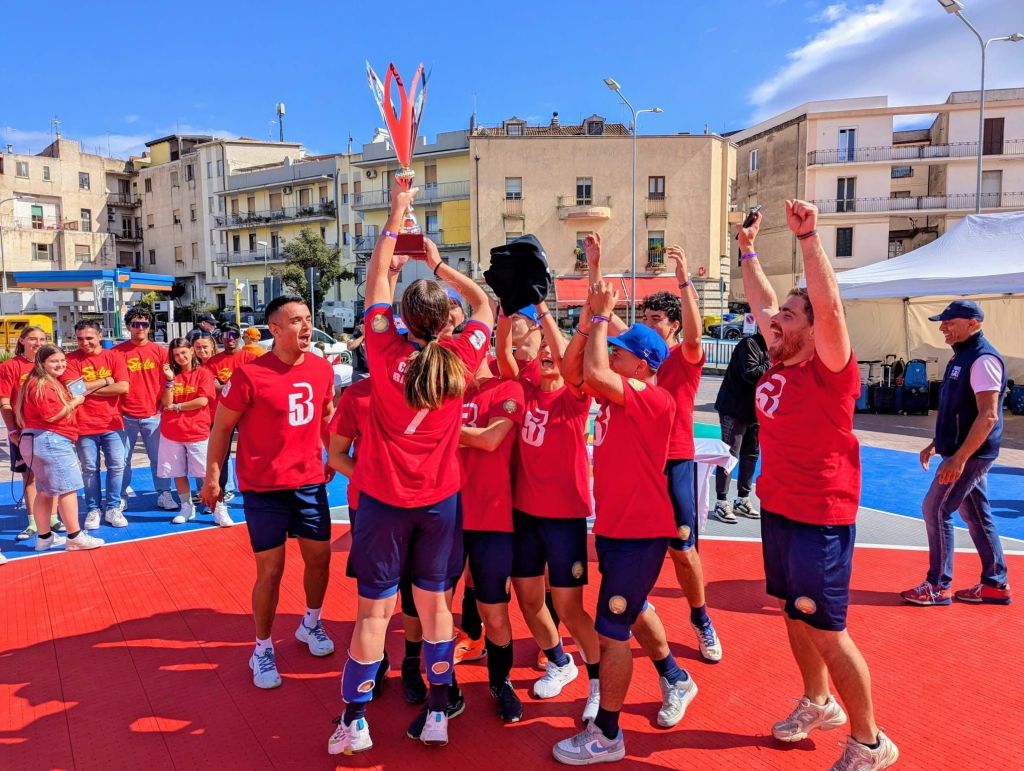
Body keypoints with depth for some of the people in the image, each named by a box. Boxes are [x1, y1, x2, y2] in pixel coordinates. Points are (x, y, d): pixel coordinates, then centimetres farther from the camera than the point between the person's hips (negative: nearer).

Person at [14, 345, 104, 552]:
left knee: (46, 491, 16)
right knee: (68, 488, -8)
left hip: (49, 441, 11)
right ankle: (75, 537, -4)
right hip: (50, 441, -11)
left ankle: (44, 537, 24)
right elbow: (52, 415, -21)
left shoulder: (53, 383, 17)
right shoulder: (42, 385, -14)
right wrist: (74, 402, -9)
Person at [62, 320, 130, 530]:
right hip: (84, 425, -1)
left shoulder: (114, 357, 0)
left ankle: (113, 508, 15)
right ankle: (93, 510, 19)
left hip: (112, 423, 1)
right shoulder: (71, 359, -1)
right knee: (90, 469, 7)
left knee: (116, 466, 2)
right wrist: (105, 381, -9)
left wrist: (89, 389, -10)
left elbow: (123, 387, -10)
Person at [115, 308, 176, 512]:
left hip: (153, 415, 0)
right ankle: (121, 497, 18)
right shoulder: (118, 351, 2)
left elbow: (166, 382, 8)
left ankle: (164, 494, 13)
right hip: (126, 416, 0)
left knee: (158, 457, 4)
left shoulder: (159, 351, 4)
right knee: (122, 459, 7)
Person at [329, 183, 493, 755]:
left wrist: (397, 215, 9)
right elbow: (484, 304, 9)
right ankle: (438, 713, 24)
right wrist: (439, 264, 13)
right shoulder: (459, 361, -9)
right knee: (434, 603, 14)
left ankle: (354, 723, 20)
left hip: (385, 499, -1)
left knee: (374, 610, 7)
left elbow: (375, 280, 1)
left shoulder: (387, 354, -13)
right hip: (440, 500, 2)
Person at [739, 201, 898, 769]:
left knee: (825, 630, 1)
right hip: (776, 509, 8)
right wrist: (748, 252, 18)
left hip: (820, 518, -8)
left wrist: (808, 236, -37)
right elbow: (762, 302, 15)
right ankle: (817, 703, 42)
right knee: (793, 612, 20)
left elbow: (829, 304, -34)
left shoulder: (830, 371, -18)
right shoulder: (779, 362, 2)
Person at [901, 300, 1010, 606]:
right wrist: (936, 443, 20)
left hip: (971, 454, -10)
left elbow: (988, 416, -25)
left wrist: (959, 458, -27)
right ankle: (995, 584, 26)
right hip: (965, 452, 10)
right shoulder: (961, 356, 12)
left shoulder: (983, 359, -19)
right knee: (976, 515, 15)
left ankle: (938, 586, 7)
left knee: (936, 510, -5)